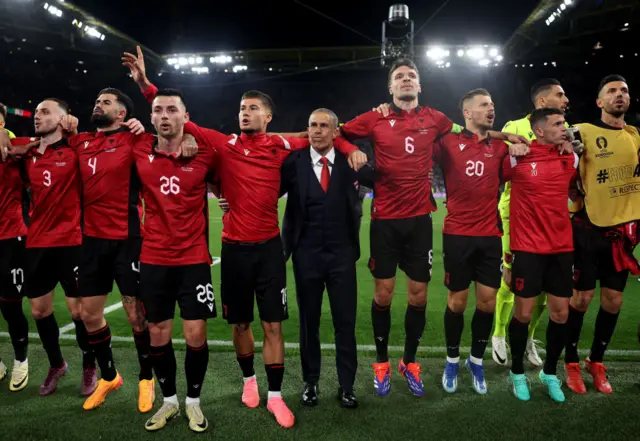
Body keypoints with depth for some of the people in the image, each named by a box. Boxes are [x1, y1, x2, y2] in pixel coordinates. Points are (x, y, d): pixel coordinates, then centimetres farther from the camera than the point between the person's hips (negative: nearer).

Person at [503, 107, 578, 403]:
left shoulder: (571, 159, 6)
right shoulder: (517, 157, -9)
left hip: (562, 246, 5)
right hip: (528, 247, -4)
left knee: (561, 313, 7)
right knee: (523, 312, 2)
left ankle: (550, 373, 28)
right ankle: (517, 373, 23)